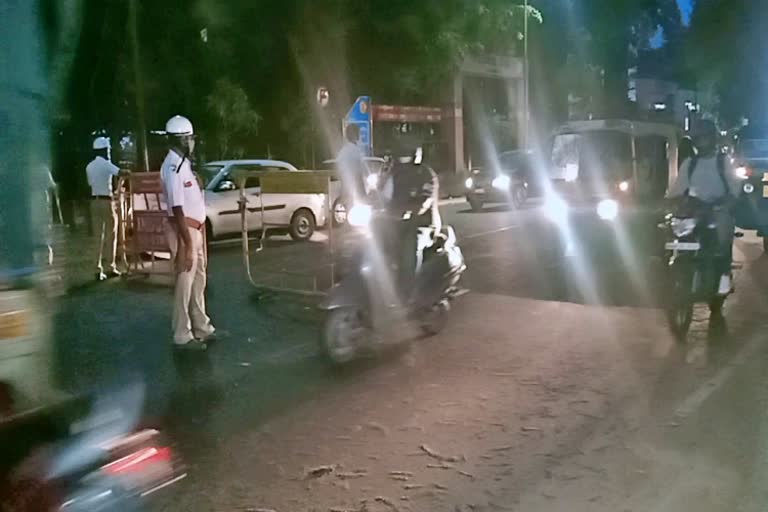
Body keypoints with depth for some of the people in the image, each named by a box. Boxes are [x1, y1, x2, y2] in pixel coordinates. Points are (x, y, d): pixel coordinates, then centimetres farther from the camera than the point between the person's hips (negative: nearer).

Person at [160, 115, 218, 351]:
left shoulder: (182, 163, 13)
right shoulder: (173, 166, -18)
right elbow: (177, 208, -23)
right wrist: (187, 243, -25)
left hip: (195, 228, 10)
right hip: (184, 230, -10)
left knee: (198, 281, 17)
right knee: (185, 283, -2)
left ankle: (202, 328, 28)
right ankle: (182, 336, 7)